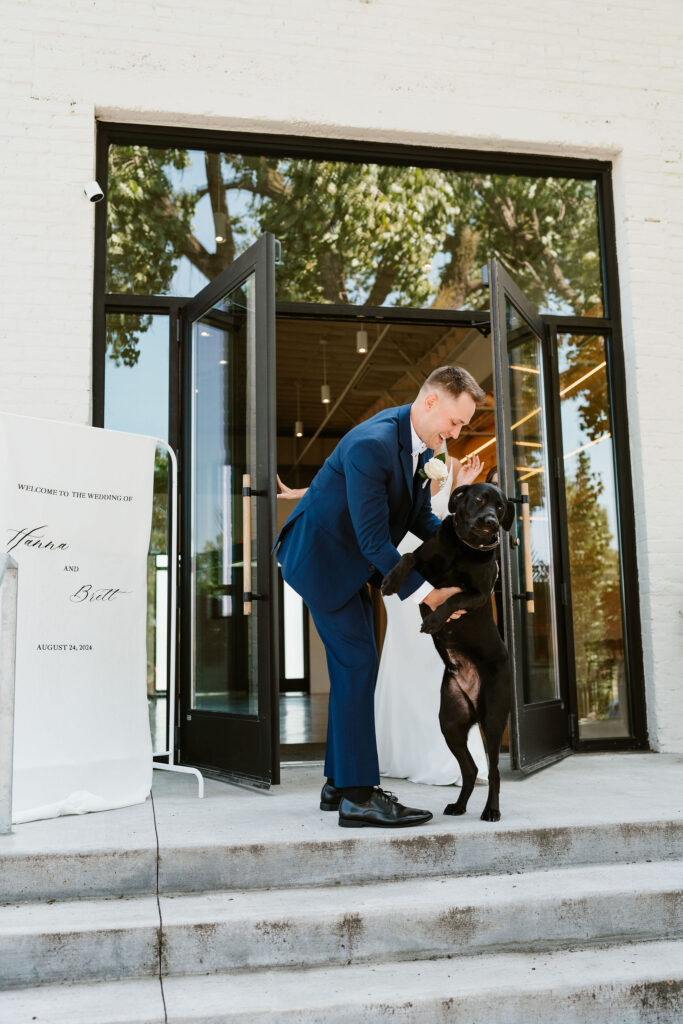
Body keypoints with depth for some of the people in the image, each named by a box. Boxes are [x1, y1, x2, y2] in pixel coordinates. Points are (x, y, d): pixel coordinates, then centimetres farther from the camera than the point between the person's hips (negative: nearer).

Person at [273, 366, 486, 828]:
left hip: (351, 562, 10)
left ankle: (340, 783, 21)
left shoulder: (420, 441, 1)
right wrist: (424, 593, -23)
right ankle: (358, 796, -8)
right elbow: (374, 539, -28)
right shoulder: (371, 444, -29)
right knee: (357, 663, -13)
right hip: (321, 556, -10)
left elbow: (420, 515, 9)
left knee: (354, 666, 11)